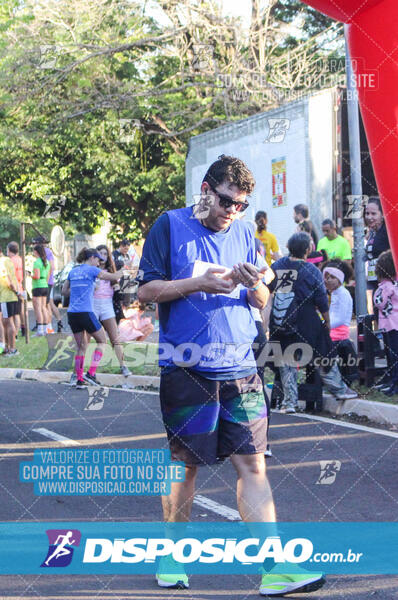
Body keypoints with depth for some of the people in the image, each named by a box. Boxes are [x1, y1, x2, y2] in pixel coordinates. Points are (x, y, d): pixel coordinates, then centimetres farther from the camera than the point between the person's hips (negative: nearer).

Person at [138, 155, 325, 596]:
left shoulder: (243, 233, 12)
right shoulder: (171, 226, 0)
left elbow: (260, 302, 14)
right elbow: (147, 290, -3)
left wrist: (254, 285, -9)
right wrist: (198, 283, -15)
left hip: (239, 368, 3)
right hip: (186, 370, -3)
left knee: (252, 464, -3)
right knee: (184, 463, 6)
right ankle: (172, 555, 24)